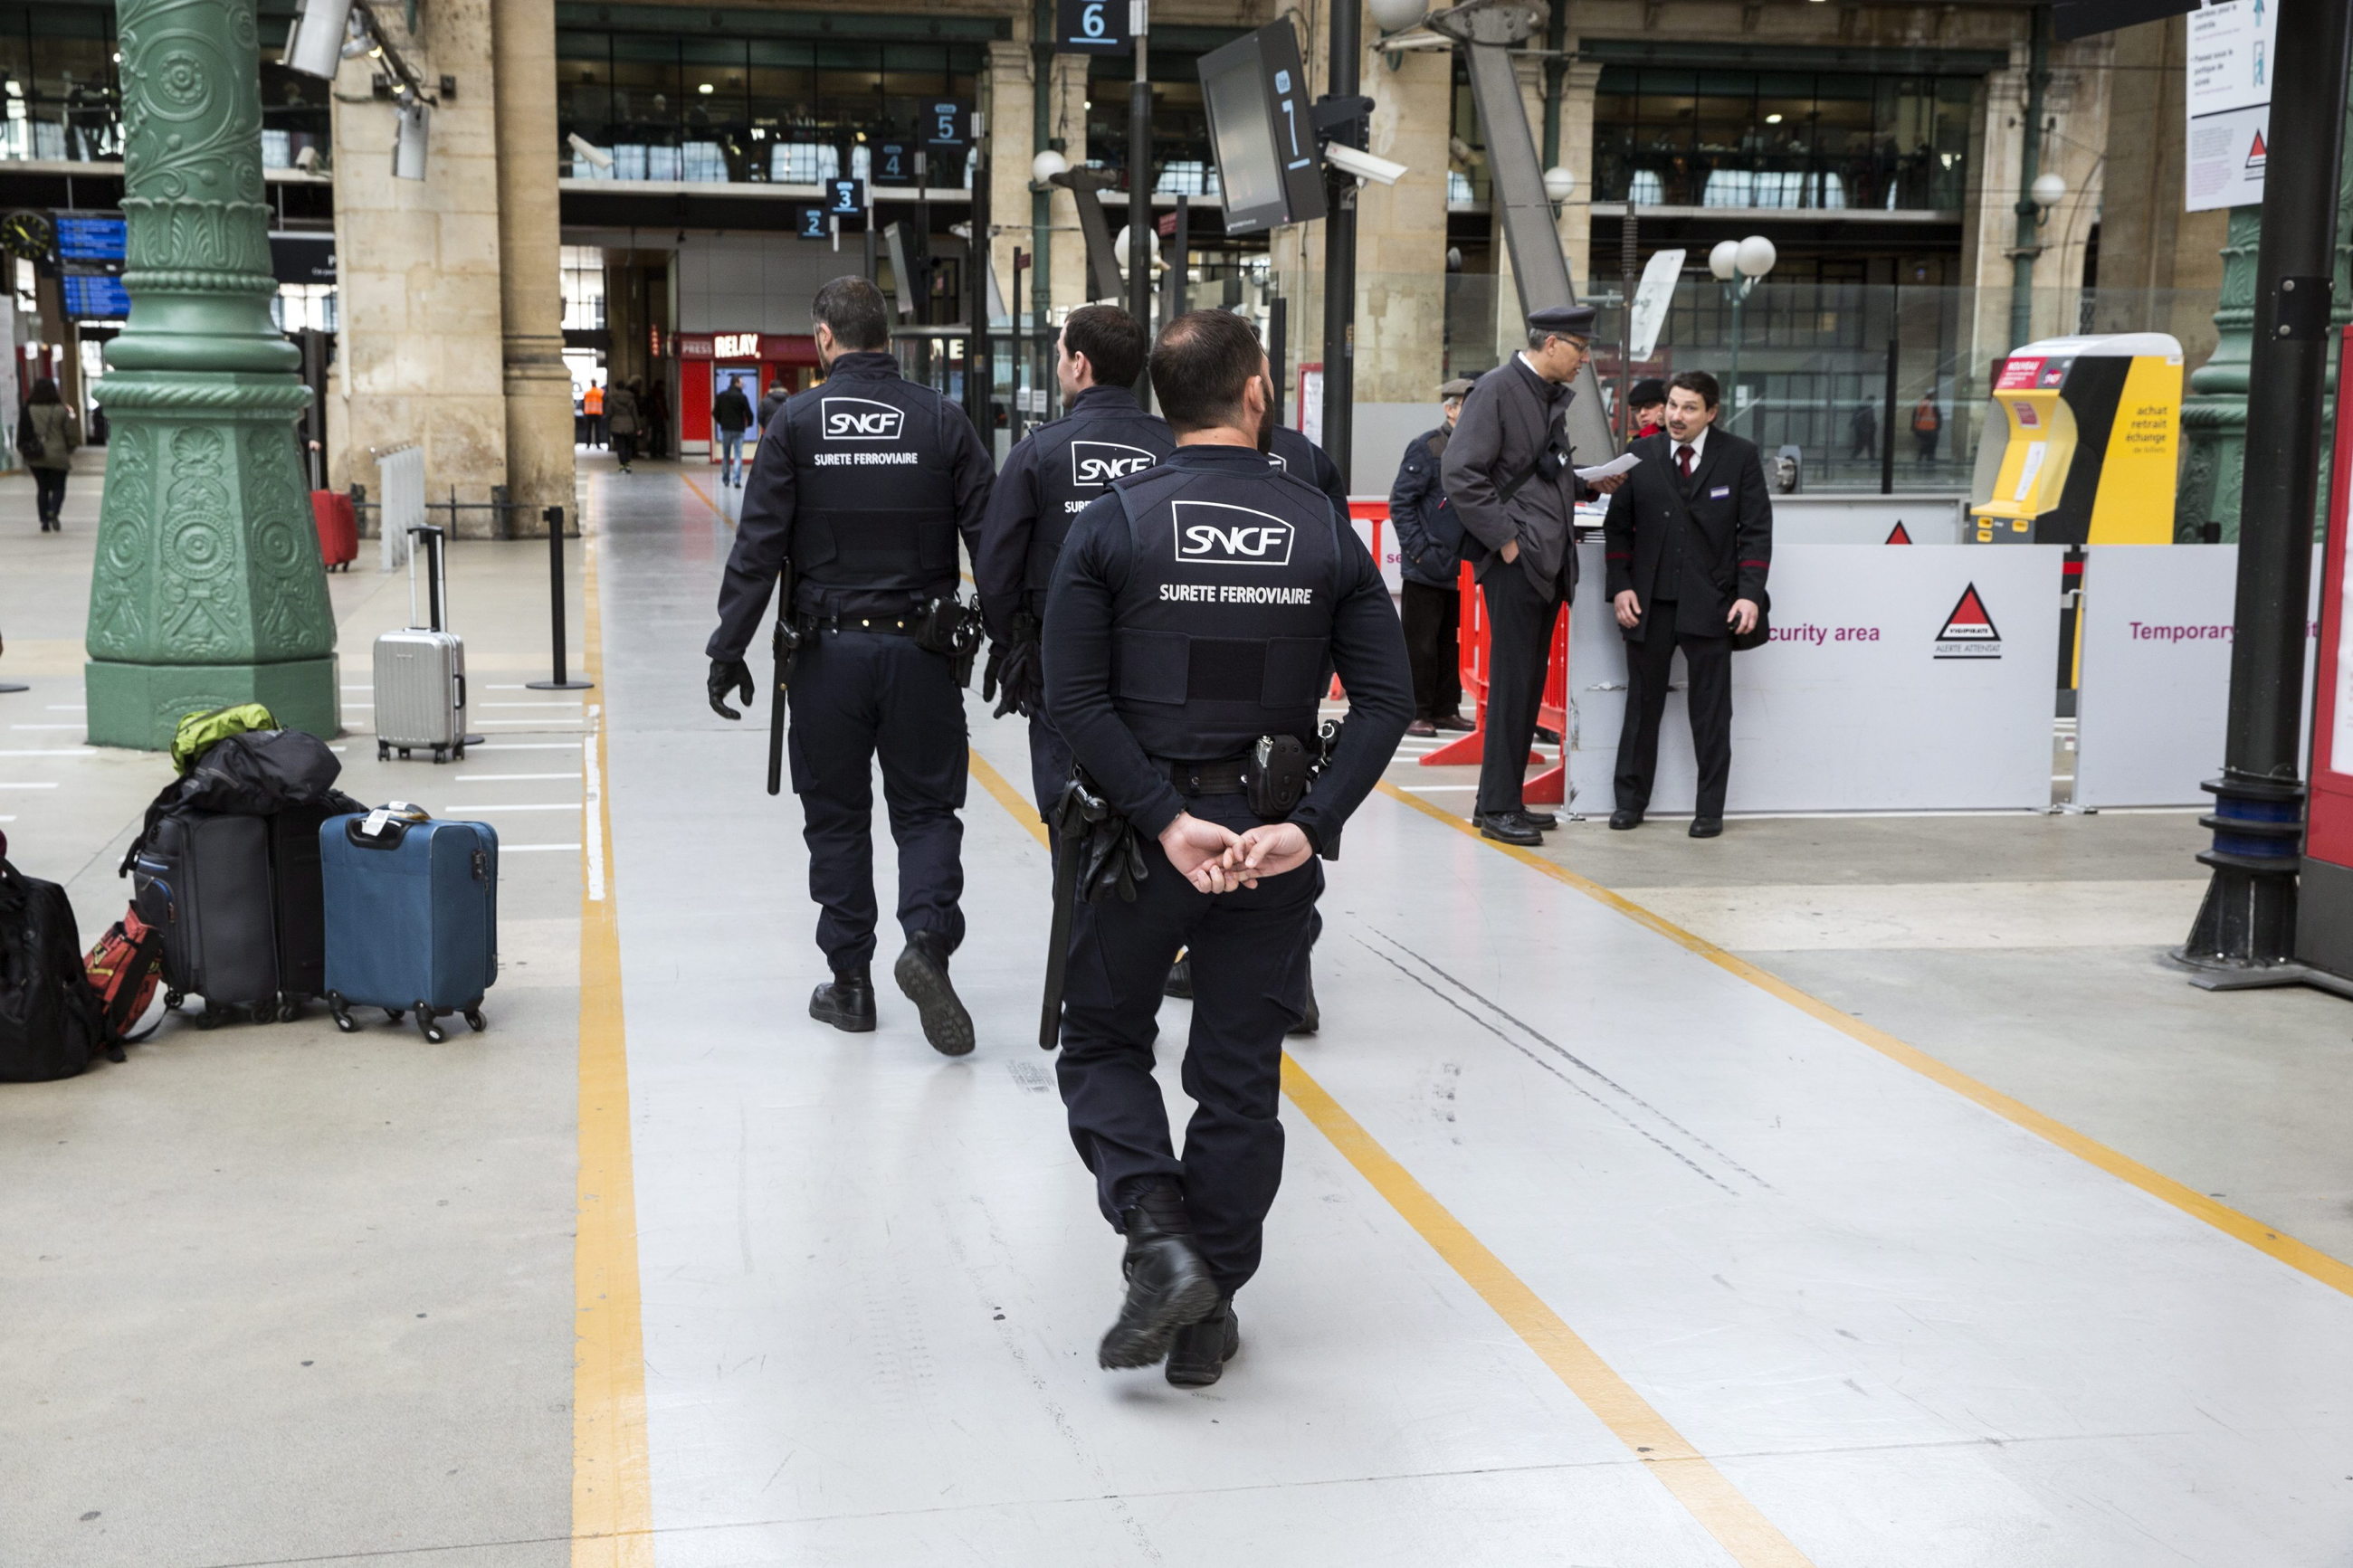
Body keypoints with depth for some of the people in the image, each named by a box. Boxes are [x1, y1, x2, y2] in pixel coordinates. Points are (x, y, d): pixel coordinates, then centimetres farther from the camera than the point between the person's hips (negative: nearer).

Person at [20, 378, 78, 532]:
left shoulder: (28, 411, -4)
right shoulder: (61, 411, -9)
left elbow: (22, 435, -2)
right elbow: (71, 433, -6)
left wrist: (25, 450, 14)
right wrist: (68, 450, 12)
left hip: (36, 458, 2)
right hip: (58, 456, -2)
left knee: (42, 488, 13)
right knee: (58, 487, 8)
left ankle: (44, 521, 9)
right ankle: (53, 511, -19)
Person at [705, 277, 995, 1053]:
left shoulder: (795, 422, -3)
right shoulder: (943, 420, 0)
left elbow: (757, 548, -7)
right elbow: (991, 542, -1)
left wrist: (729, 649, -1)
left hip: (828, 648, 0)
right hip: (919, 645, 1)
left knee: (836, 816, 11)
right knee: (926, 808, 10)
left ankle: (849, 980, 15)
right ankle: (927, 938, -13)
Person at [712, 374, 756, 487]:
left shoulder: (721, 396, 3)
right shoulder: (742, 397, -10)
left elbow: (715, 412, 4)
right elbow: (749, 413, -10)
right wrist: (748, 424, 9)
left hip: (725, 428, 4)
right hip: (738, 430, -4)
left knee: (725, 456, 14)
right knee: (738, 455, -3)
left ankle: (725, 480, 20)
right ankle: (736, 479, -15)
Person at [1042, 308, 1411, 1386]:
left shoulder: (1113, 523, -5)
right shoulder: (1323, 530, -1)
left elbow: (1077, 699, -14)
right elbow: (1385, 699, -7)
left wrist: (1166, 820, -15)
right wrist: (1310, 825, -12)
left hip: (1141, 836, -1)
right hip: (1273, 840, 2)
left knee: (1102, 1042, 17)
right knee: (1241, 1075, 12)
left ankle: (1157, 1237, -3)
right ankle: (1208, 1316, 19)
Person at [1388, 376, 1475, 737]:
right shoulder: (1427, 446, -7)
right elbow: (1401, 502, -9)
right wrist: (1419, 550, -14)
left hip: (1459, 568, 6)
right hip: (1427, 568, -6)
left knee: (1450, 642, 12)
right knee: (1420, 643, -1)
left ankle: (1446, 709, 19)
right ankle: (1415, 713, 5)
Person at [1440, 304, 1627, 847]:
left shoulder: (1552, 396, 17)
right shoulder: (1497, 389, -8)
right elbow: (1460, 474, -15)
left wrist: (1589, 483, 10)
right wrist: (1505, 539, -15)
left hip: (1548, 560, 9)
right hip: (1516, 559, -9)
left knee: (1530, 683, 10)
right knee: (1512, 683, -8)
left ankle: (1506, 801, 16)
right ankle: (1496, 808, -2)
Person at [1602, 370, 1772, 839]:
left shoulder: (1739, 457, 0)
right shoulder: (1641, 455, 4)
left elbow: (1756, 530, -1)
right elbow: (1617, 525, 7)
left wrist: (1749, 593, -10)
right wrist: (1620, 586, -4)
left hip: (1709, 603, -2)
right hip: (1649, 602, 2)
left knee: (1711, 711, 4)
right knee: (1643, 703, 9)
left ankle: (1710, 809, 11)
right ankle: (1630, 800, 19)